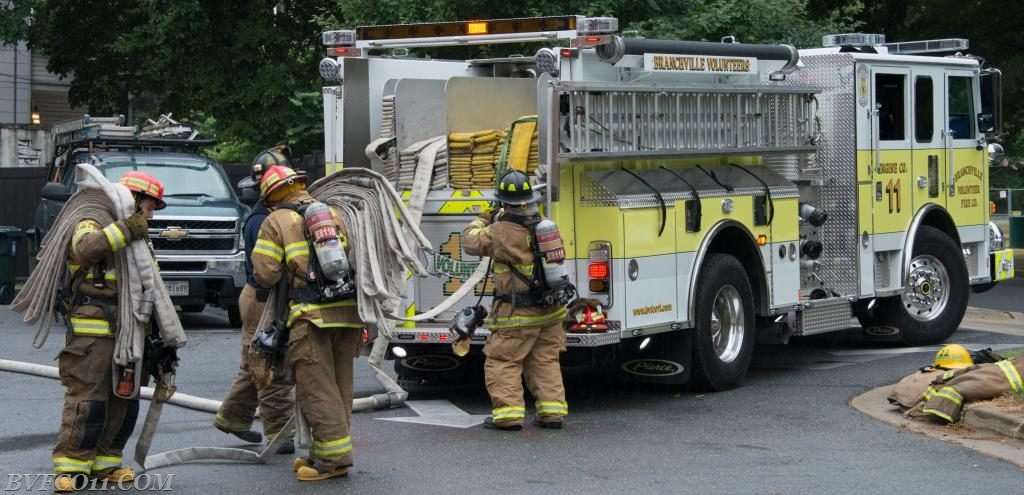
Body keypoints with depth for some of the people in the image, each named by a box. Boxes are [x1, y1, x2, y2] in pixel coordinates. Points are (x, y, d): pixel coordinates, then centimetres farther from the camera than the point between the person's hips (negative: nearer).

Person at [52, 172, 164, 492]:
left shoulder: (134, 237, 23)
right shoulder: (92, 226, -6)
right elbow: (87, 248, -30)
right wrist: (125, 230, -29)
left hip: (124, 333, 9)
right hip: (92, 332, -9)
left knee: (123, 400, 9)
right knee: (87, 399, -11)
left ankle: (104, 463, 16)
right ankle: (69, 468, -8)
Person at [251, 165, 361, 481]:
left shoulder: (276, 221, 2)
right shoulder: (333, 213, 17)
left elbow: (265, 274, -3)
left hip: (313, 315, -6)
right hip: (348, 312, 6)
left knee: (317, 387, -3)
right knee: (339, 385, 12)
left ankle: (333, 456, -7)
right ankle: (328, 454, 18)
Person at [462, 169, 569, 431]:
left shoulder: (500, 232, -17)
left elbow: (471, 241, -1)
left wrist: (482, 220, 17)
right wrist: (498, 220, 29)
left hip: (516, 314, -6)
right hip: (550, 311, 6)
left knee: (502, 362, 2)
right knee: (545, 361, 14)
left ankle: (508, 413, -5)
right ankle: (552, 411, 11)